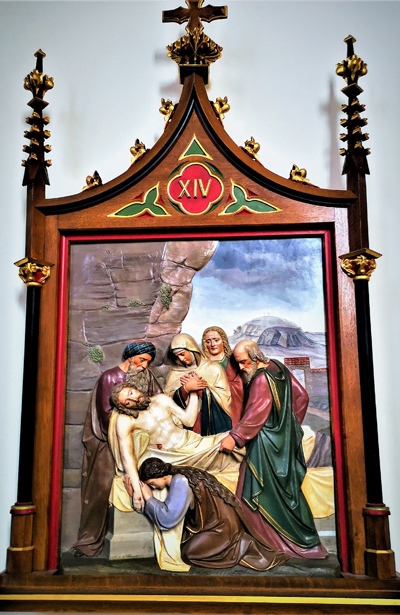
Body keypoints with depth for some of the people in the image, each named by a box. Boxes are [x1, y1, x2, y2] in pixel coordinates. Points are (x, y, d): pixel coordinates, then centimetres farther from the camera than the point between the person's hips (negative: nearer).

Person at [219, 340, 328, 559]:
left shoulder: (261, 379, -20)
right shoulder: (279, 368, 4)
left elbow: (255, 414, -26)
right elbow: (301, 396, 10)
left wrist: (234, 437, -25)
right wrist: (291, 424, 17)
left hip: (267, 443, -9)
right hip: (285, 438, 9)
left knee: (267, 492, 1)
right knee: (286, 487, 18)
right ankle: (303, 538, 28)